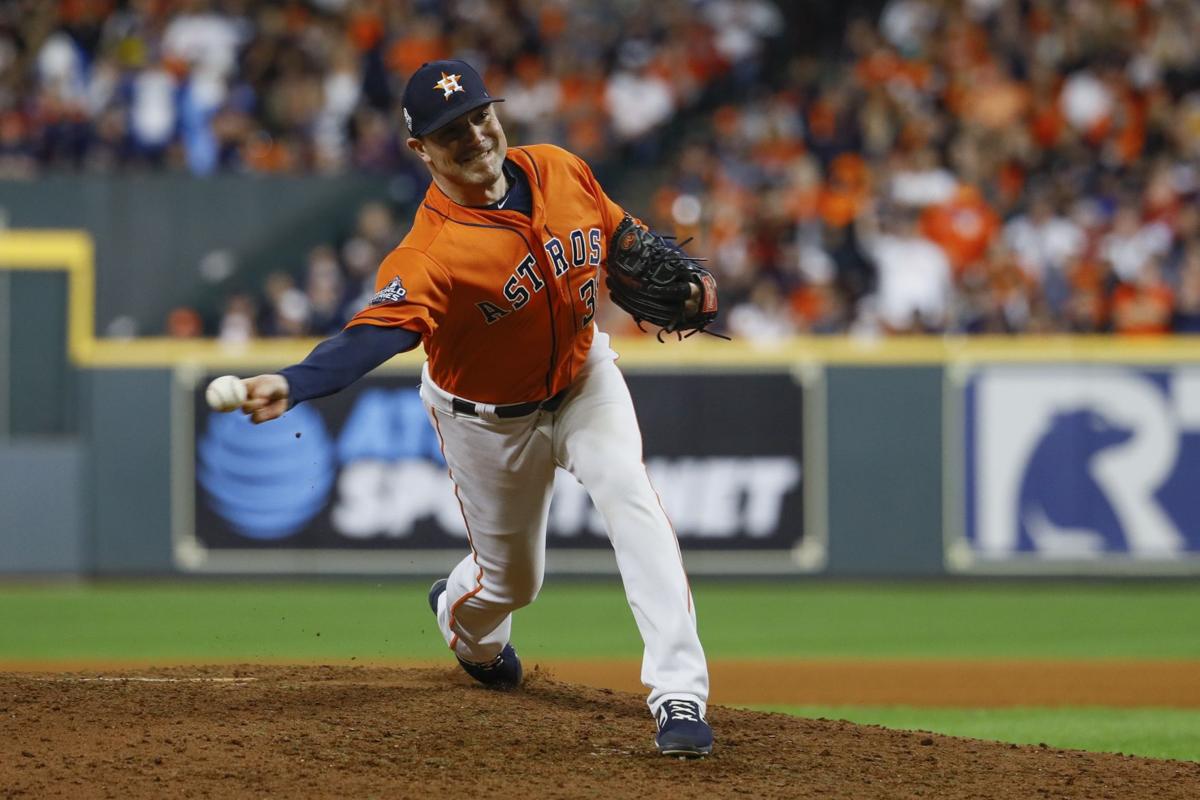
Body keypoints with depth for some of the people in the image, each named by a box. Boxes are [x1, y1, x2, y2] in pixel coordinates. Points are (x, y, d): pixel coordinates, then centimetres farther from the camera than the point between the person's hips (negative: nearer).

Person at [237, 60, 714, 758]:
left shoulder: (560, 171, -15)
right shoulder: (432, 253, -33)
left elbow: (622, 236, 5)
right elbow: (373, 334, -47)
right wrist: (290, 384, -65)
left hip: (582, 375, 3)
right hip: (489, 418, -3)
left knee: (632, 500, -21)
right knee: (511, 576, 13)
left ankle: (679, 695, -22)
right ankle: (462, 618, 54)